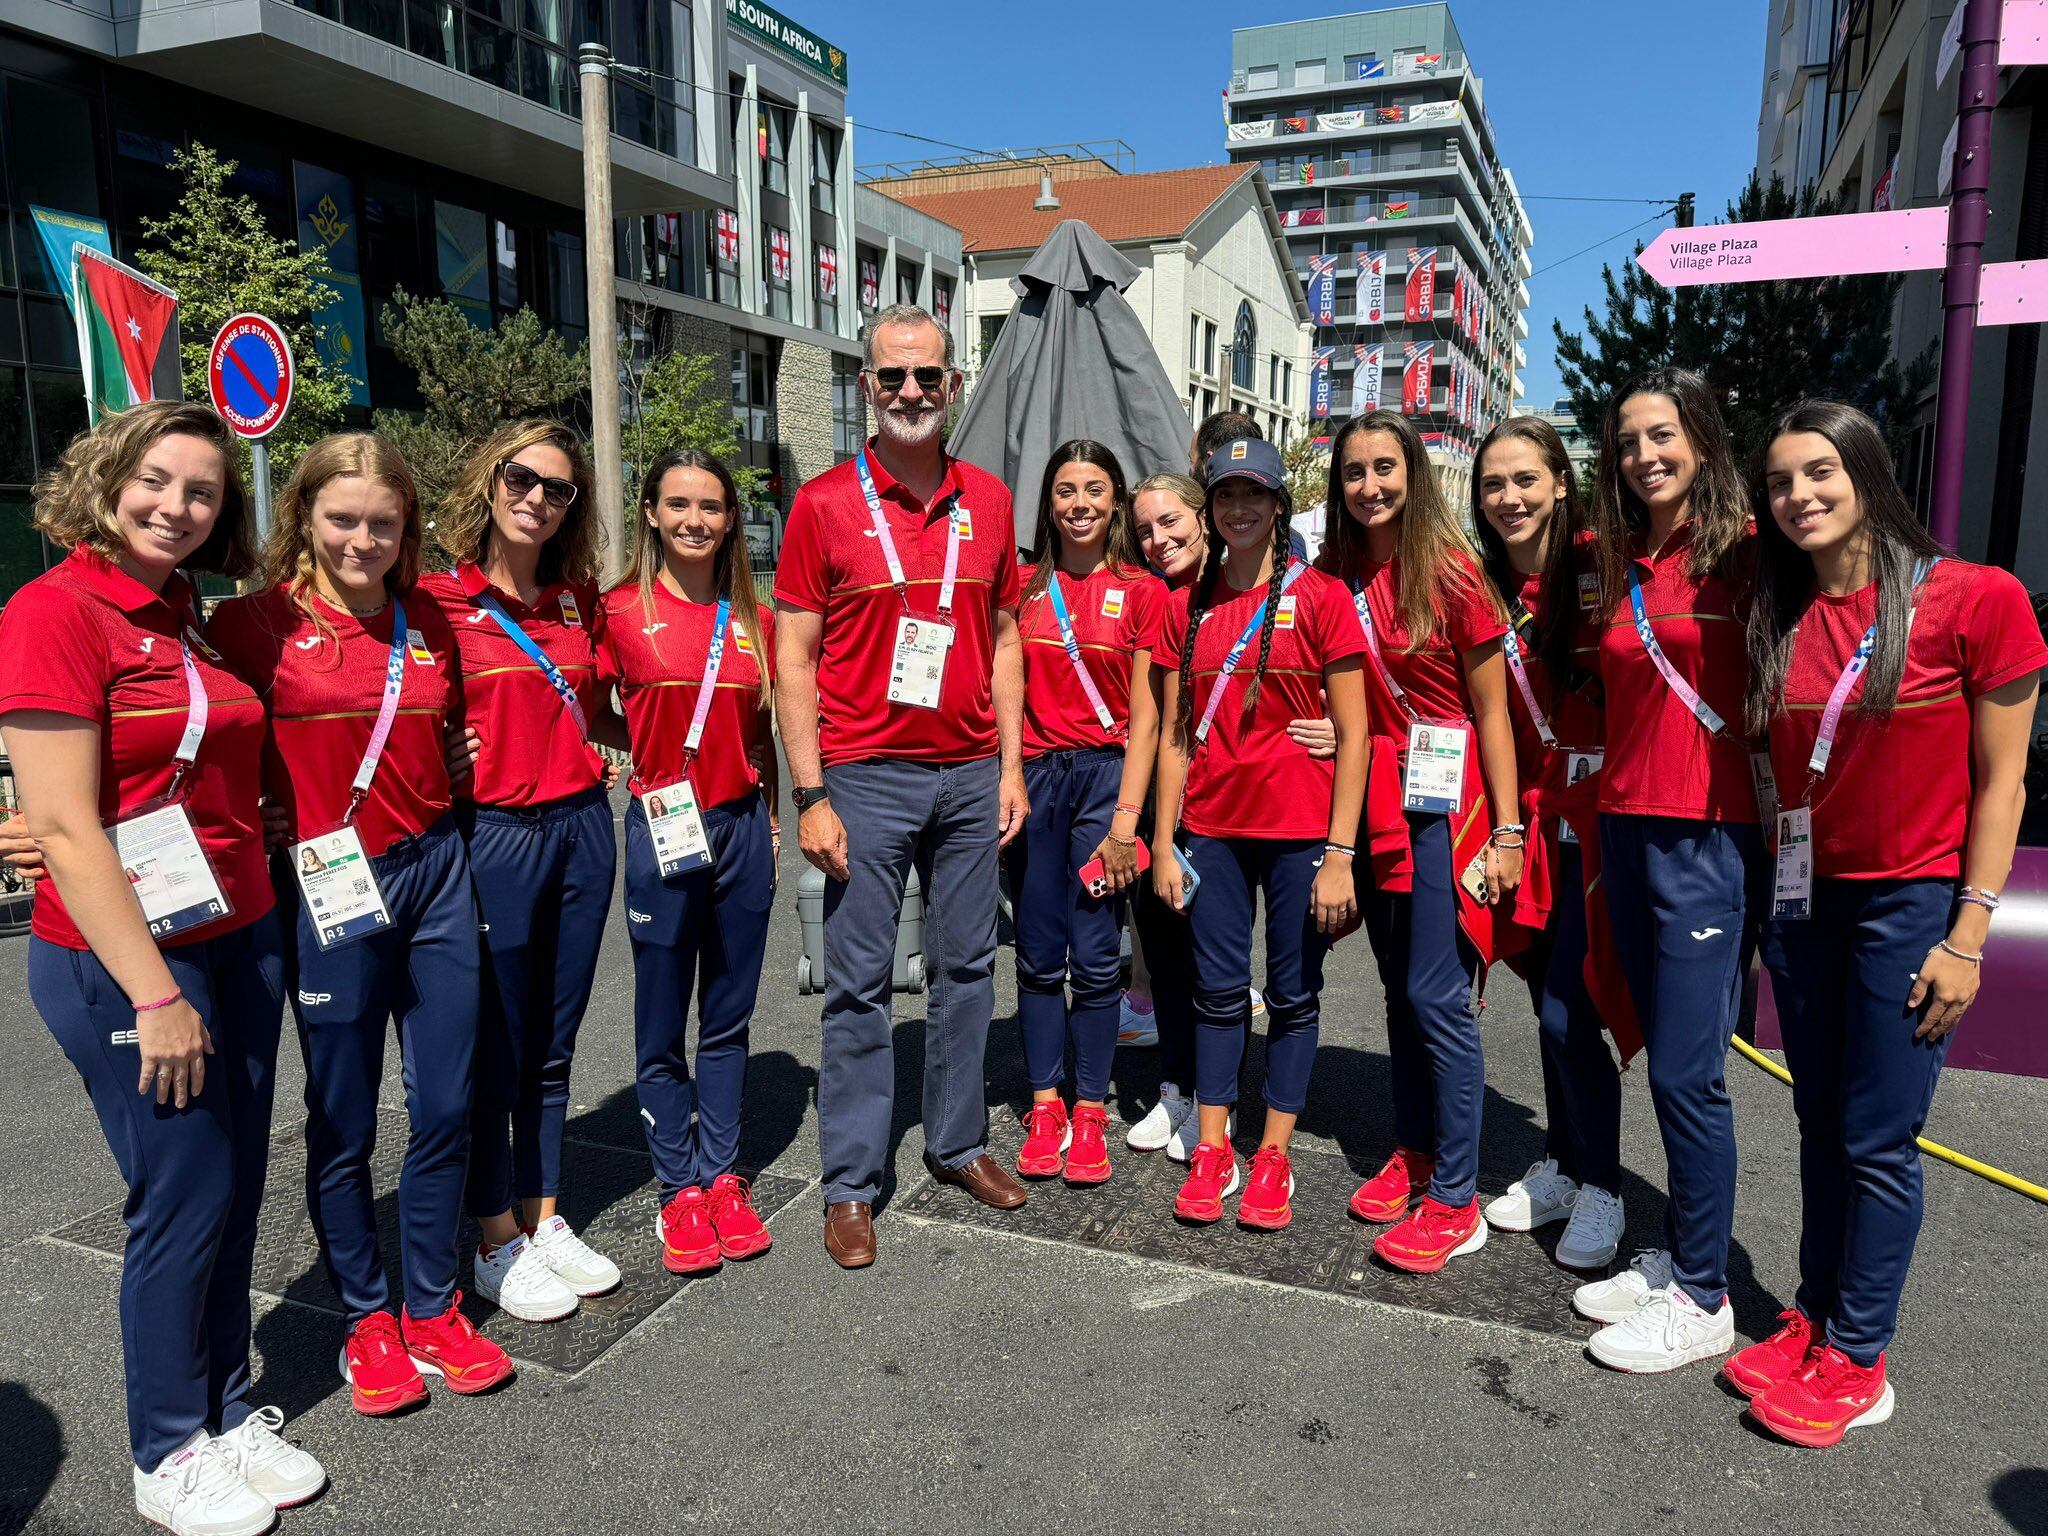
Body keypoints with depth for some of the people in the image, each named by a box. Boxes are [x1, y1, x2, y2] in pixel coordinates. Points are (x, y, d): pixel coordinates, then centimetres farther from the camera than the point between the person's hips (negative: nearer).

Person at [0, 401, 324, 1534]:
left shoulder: (189, 617, 10)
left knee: (236, 1191, 13)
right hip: (124, 958, -7)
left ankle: (229, 1415, 31)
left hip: (239, 938, 7)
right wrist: (154, 994, -18)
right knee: (186, 1199, 2)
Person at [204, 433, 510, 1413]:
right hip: (330, 890, -4)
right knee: (343, 1124, 9)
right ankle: (367, 1322, 28)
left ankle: (433, 1312, 28)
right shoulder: (258, 622, -6)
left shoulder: (428, 623, 8)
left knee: (446, 1109, 9)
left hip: (435, 872, 4)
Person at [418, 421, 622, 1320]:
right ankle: (499, 1245, 21)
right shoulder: (439, 598, -6)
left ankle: (546, 1221, 29)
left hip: (582, 825, 5)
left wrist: (601, 737, 6)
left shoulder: (579, 599, 9)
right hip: (492, 834, -5)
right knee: (496, 1050, 5)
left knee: (553, 1045, 14)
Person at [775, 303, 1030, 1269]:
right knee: (859, 982, 3)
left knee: (966, 966, 13)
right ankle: (851, 1183, 16)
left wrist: (1011, 765, 7)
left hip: (969, 775, 4)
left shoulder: (988, 501, 7)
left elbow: (1002, 638, 13)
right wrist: (810, 797, -11)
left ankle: (957, 1143, 30)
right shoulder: (824, 503, -4)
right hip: (866, 779, -4)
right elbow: (793, 658, -5)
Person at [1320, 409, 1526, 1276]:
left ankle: (1454, 1201, 5)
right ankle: (1413, 1154, 28)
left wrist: (1507, 829, -11)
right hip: (1378, 803, 6)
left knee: (1438, 997, -5)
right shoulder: (1337, 578, 6)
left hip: (1448, 804, -5)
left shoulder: (1451, 573, -9)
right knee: (1400, 990, 14)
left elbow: (1491, 710, -8)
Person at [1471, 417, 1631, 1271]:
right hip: (1539, 819, 5)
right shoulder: (1486, 590, 7)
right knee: (1550, 1005, 13)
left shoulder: (1602, 569, -10)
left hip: (1606, 815, -5)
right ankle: (1560, 1168, 31)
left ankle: (1599, 1190, 14)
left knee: (1567, 1012, -6)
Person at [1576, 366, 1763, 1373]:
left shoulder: (1745, 553, -5)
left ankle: (1702, 1299, 11)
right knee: (1668, 1056, 14)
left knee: (1686, 1071, -3)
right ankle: (1678, 1257, 27)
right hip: (1627, 828, 6)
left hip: (1711, 836, -6)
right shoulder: (1623, 570, 13)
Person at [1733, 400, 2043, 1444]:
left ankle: (1857, 1360, 16)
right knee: (1820, 1124, 14)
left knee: (1877, 1141, 1)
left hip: (1912, 901, -5)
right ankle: (1814, 1318, 28)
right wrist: (1763, 889, 3)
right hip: (1804, 896, 5)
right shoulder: (1777, 621, 4)